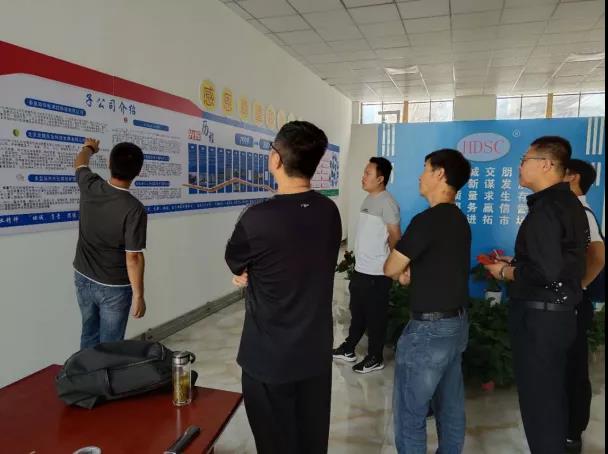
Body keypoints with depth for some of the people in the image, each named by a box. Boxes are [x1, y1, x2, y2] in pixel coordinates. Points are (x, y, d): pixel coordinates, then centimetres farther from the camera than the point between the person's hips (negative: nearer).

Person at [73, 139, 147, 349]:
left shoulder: (90, 187, -10)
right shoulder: (134, 210, -25)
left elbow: (80, 164, 14)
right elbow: (133, 257, -22)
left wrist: (89, 148, 36)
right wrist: (138, 295, -12)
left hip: (83, 279, 6)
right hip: (114, 287, -5)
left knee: (89, 336, 21)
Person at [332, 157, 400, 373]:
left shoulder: (387, 203, -17)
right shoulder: (368, 199, 10)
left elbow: (395, 237, -15)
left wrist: (388, 264, -6)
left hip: (377, 273, -9)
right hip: (360, 269, 9)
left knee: (375, 317, 6)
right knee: (357, 312, 20)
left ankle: (375, 358, 21)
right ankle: (348, 349, 35)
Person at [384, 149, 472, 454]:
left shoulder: (428, 220, -19)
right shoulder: (459, 220, 9)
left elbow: (390, 269, -11)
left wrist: (405, 270, 10)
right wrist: (412, 272, 4)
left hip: (429, 328, -9)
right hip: (457, 323, 9)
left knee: (409, 413, 4)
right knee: (450, 407, 19)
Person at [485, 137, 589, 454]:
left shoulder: (545, 208, -20)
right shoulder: (570, 203, 11)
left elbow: (544, 273, -26)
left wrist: (504, 273, -11)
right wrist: (515, 262, 13)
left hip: (539, 317, -10)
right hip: (559, 313, 10)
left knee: (537, 400, 4)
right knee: (551, 396, 21)